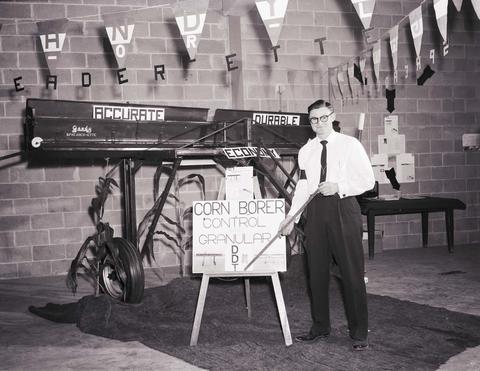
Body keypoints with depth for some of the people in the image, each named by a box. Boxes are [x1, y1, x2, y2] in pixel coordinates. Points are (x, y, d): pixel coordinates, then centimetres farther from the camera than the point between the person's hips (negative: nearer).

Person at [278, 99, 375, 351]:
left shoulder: (349, 145, 0)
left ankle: (359, 333, 10)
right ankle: (320, 328, 23)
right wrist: (291, 218, 6)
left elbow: (367, 180, -2)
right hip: (316, 210, 4)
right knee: (316, 272, 8)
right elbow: (302, 187, 13)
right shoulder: (306, 150, 13)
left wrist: (338, 187, -15)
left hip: (343, 209, -4)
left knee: (352, 272, -2)